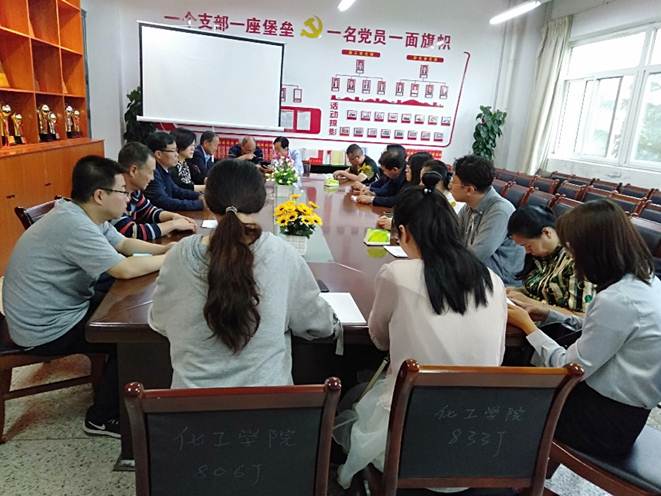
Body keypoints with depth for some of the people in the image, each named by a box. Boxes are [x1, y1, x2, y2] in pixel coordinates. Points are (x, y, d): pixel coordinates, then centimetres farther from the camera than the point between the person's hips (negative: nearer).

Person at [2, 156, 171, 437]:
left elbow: (123, 243, 10)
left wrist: (165, 248, -6)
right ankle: (102, 418, 10)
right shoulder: (73, 225, -30)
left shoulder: (89, 216, 0)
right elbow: (125, 269, -32)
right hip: (46, 329, -9)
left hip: (64, 306, 10)